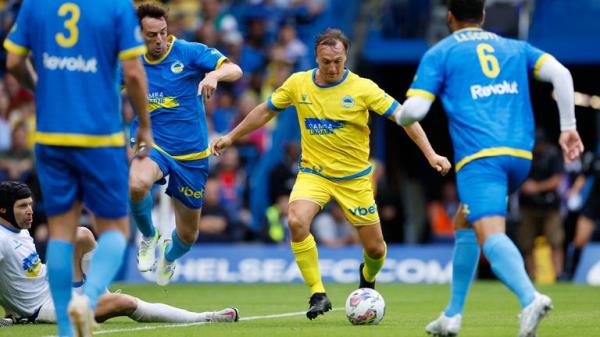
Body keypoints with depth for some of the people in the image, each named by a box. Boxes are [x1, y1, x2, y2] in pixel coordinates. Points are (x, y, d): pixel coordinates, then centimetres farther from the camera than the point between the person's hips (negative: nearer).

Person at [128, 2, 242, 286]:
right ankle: (149, 237, -5)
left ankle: (169, 254, 49)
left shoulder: (189, 52, -9)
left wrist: (215, 74, -42)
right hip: (151, 145, 0)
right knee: (136, 185, -37)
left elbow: (235, 70, -20)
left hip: (191, 154, 0)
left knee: (187, 236, 9)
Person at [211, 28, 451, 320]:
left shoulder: (362, 88, -13)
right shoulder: (298, 84, -5)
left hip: (354, 178, -1)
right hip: (313, 173, 1)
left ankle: (368, 277, 42)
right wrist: (231, 137, 14)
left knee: (375, 248, 3)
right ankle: (318, 294, -17)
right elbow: (266, 111, 11)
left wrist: (430, 154, -21)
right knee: (296, 221, -29)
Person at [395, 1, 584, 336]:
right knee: (465, 223, 26)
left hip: (479, 157, -6)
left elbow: (414, 110, 2)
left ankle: (530, 299, -48)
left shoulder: (439, 54, 10)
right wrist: (568, 127, 9)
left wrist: (399, 116, 25)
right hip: (521, 156, 6)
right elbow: (561, 73, 7)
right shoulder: (514, 48, 22)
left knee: (490, 234, -21)